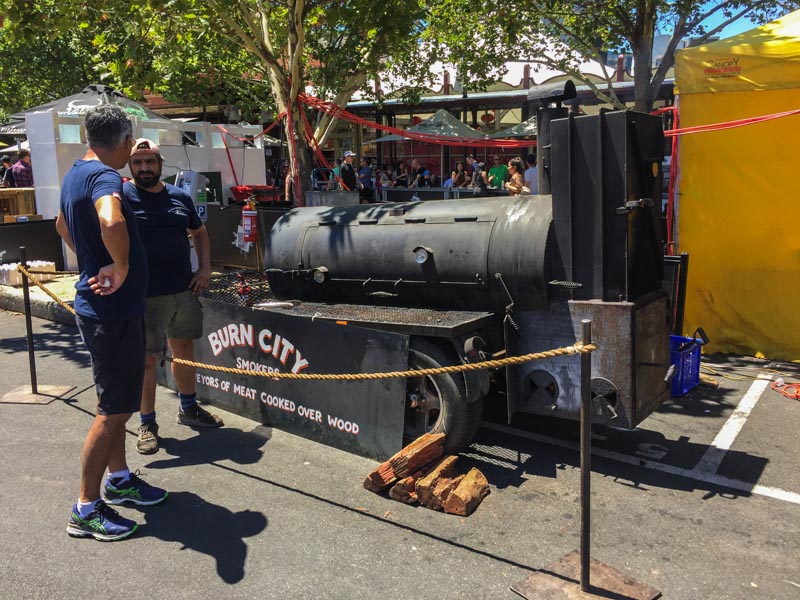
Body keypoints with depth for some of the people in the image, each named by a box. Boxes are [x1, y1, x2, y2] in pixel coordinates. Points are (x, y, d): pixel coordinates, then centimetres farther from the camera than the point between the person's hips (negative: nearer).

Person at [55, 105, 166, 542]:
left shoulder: (76, 175, 11)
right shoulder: (103, 176, -21)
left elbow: (62, 225, 30)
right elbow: (111, 223, -43)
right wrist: (121, 268, -27)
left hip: (99, 304, 10)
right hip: (113, 310, -10)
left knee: (115, 401, 20)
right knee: (113, 408, -1)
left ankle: (119, 479, 35)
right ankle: (87, 509, 11)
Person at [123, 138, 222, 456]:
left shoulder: (180, 197, 8)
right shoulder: (121, 196, -7)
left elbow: (199, 233, 21)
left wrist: (205, 268, 9)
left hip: (184, 290, 5)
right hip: (145, 296, -5)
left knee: (184, 349, 17)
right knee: (146, 359, 2)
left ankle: (189, 408, 35)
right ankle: (147, 424, 17)